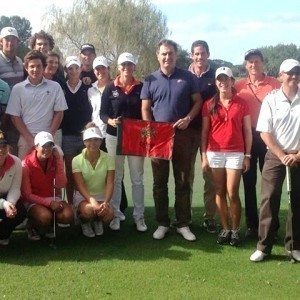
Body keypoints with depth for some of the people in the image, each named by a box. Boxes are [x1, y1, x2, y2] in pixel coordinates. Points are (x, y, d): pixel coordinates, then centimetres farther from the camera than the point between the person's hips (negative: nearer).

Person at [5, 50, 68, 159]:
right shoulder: (18, 89, 4)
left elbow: (59, 113, 6)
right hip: (26, 138, 0)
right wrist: (30, 138, -6)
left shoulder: (55, 87, 5)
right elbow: (15, 116, 3)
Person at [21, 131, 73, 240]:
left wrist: (59, 161, -19)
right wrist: (49, 203, -24)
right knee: (45, 217, -34)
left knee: (68, 215, -23)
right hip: (33, 201, -4)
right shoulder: (26, 164, -16)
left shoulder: (54, 160, -3)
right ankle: (32, 226, 2)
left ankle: (49, 225, 10)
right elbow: (27, 195, -14)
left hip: (51, 198, 4)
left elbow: (60, 185, -11)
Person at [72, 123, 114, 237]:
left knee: (109, 214, -29)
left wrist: (106, 202, -30)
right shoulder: (77, 160, -9)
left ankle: (98, 221, 11)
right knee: (88, 210, -35)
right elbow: (80, 185, -15)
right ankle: (85, 223, 5)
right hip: (83, 196, -1)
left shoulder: (108, 159, -6)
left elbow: (110, 184, -13)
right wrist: (92, 200, -32)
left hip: (102, 196, 1)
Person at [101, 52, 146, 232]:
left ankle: (139, 216, 13)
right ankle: (115, 214, 17)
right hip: (114, 137, 0)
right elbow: (102, 113, 1)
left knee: (137, 179, 5)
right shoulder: (110, 88, 3)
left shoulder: (141, 88, 3)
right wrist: (110, 121, -20)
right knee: (116, 178, 8)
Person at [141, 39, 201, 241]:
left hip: (182, 134, -1)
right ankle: (162, 223, 17)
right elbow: (145, 109, 5)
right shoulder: (151, 80, 6)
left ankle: (183, 224, 14)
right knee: (160, 182, 6)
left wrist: (188, 118, -12)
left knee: (183, 182, 4)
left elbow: (198, 101, 5)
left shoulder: (188, 77, 4)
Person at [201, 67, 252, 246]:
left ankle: (236, 230, 10)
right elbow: (204, 131, 7)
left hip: (235, 153, -2)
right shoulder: (209, 105, 6)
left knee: (232, 194, -5)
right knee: (220, 193, 6)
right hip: (215, 153, 2)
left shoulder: (241, 104, 3)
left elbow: (247, 131, 4)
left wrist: (247, 155, 0)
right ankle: (225, 229, 16)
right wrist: (203, 155, 2)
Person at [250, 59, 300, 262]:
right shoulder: (271, 100, -2)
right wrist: (282, 156, -9)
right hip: (275, 156, -1)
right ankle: (264, 246, 2)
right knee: (269, 199, -6)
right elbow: (265, 133, -4)